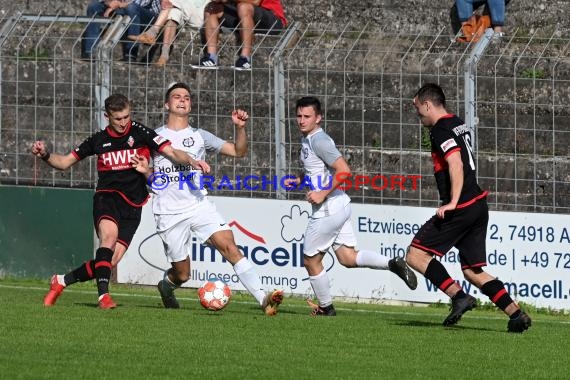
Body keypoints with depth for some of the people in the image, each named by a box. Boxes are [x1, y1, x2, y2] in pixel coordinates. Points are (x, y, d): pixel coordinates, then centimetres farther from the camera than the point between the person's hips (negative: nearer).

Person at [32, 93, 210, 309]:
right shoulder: (99, 140, 8)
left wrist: (191, 161, -26)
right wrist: (45, 155, -3)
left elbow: (172, 153, -6)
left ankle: (62, 281, 11)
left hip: (132, 206, 0)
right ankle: (103, 295, -36)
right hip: (107, 198, 0)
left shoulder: (140, 133, 2)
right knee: (109, 235, -32)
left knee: (112, 260, -9)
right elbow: (65, 162, 16)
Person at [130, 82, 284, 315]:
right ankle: (166, 286, 38)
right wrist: (145, 171, -7)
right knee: (182, 274, 1)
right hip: (169, 213, -1)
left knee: (229, 247, -21)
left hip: (199, 206, 1)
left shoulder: (199, 136, 11)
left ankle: (263, 299, -29)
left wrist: (240, 128, -11)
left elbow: (238, 152, 6)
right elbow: (152, 178, 16)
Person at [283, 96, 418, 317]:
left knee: (311, 260, 5)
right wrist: (297, 182, 14)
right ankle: (393, 264, -6)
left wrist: (322, 194, -21)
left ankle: (326, 308, 16)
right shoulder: (307, 139, 14)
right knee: (348, 258, 5)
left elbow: (344, 170, -23)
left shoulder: (318, 140, -16)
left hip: (328, 210, -9)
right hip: (340, 207, 9)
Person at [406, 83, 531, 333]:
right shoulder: (459, 125, 18)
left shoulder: (441, 130, -10)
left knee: (416, 255, -6)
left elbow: (456, 164, -23)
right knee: (472, 271, 11)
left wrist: (452, 203, -27)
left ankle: (459, 297, -15)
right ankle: (516, 314, 2)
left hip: (461, 208, -9)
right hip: (478, 205, 9)